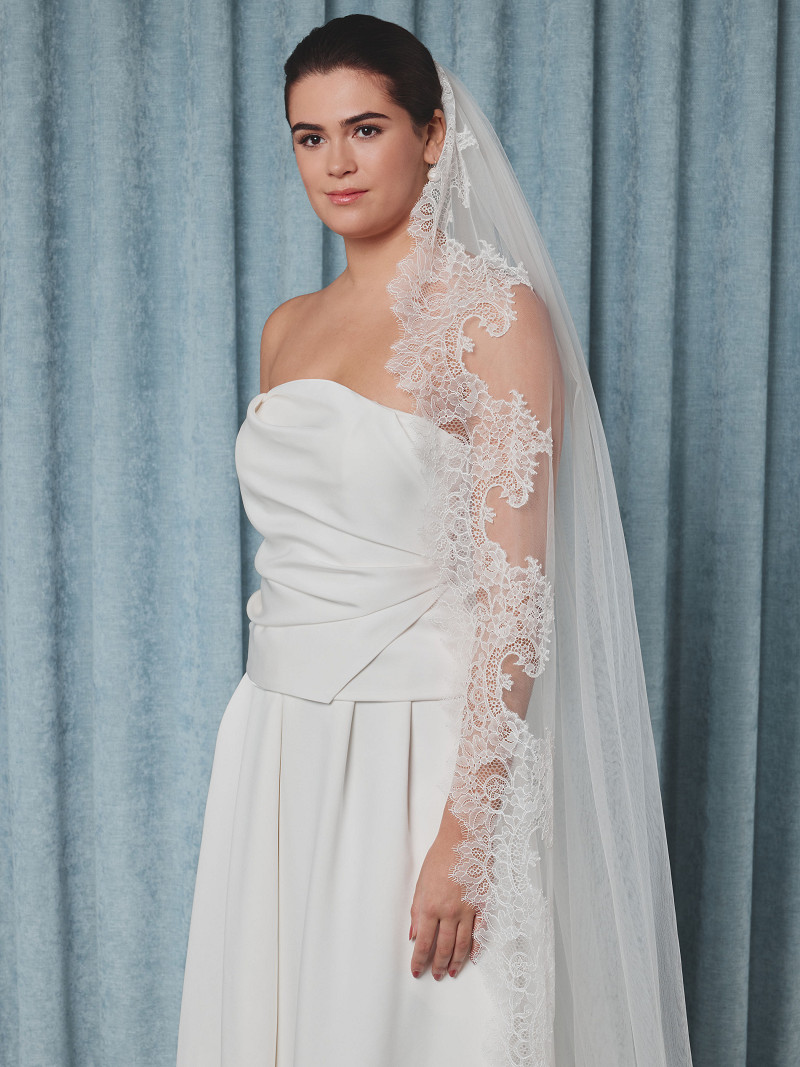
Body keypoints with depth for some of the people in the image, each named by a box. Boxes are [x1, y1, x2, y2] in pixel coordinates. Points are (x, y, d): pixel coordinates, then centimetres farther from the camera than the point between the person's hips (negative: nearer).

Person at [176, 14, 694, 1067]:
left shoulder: (493, 311, -10)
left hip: (418, 750, -6)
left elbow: (515, 595, -16)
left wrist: (465, 832, -20)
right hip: (280, 747, 6)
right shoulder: (286, 328, 11)